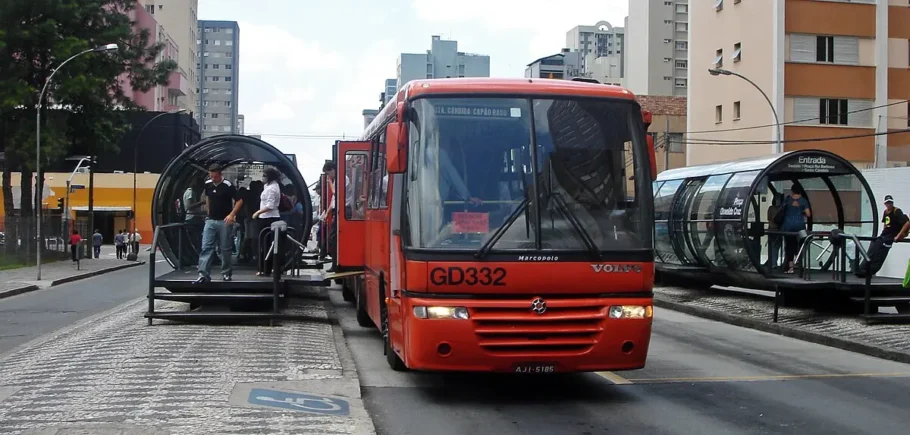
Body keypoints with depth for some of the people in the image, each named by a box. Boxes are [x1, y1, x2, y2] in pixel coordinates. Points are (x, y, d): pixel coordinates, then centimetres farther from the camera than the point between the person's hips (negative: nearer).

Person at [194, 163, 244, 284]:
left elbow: (239, 200, -10)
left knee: (225, 248, 5)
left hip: (224, 221, -4)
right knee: (206, 247, -6)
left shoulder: (228, 186, -12)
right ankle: (203, 274, -10)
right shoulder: (207, 184, 3)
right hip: (210, 220, 4)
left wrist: (232, 214, -20)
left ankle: (226, 273, 19)